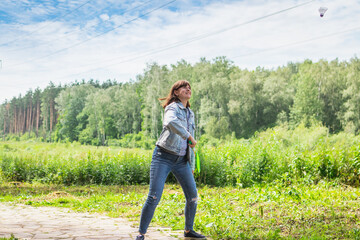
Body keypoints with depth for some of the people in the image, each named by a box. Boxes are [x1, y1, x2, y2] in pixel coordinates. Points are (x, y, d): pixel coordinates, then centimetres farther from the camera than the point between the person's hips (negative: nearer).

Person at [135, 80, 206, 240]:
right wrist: (189, 136, -26)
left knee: (193, 195, 5)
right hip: (163, 157, -7)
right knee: (154, 197, -10)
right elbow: (171, 122, -33)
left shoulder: (190, 114, 18)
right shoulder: (172, 108, -6)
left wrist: (191, 166, 21)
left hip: (181, 160, 7)